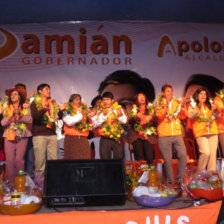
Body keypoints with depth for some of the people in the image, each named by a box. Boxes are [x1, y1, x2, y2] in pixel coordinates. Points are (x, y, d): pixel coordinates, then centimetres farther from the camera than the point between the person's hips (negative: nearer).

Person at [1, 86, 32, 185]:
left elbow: (30, 120, -3)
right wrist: (10, 116, -12)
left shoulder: (25, 106, 7)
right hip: (9, 136, 2)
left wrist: (20, 114, -15)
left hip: (22, 136, -1)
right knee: (10, 160, -6)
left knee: (19, 159, -8)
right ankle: (11, 182, 4)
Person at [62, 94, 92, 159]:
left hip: (83, 139, 4)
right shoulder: (68, 112, 4)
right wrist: (81, 114, -17)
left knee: (85, 160, -6)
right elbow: (69, 122, -16)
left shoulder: (85, 110, 17)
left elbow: (92, 125, 15)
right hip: (72, 139, -3)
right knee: (73, 159, -8)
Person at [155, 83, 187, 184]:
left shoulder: (177, 102, 13)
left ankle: (180, 179, 5)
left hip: (177, 134, 3)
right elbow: (159, 116, -11)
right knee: (167, 160, 1)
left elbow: (183, 116, 6)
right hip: (164, 135, -2)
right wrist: (166, 105, -18)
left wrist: (181, 106, -7)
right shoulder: (159, 103, 5)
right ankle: (170, 181, 14)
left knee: (183, 155, -10)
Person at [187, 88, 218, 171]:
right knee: (206, 153, -17)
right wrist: (196, 111, -28)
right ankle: (200, 173, -1)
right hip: (201, 133, -4)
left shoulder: (210, 105, 19)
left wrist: (215, 110, -4)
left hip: (212, 131, 4)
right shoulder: (193, 105, 8)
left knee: (213, 153, -2)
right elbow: (190, 116, -10)